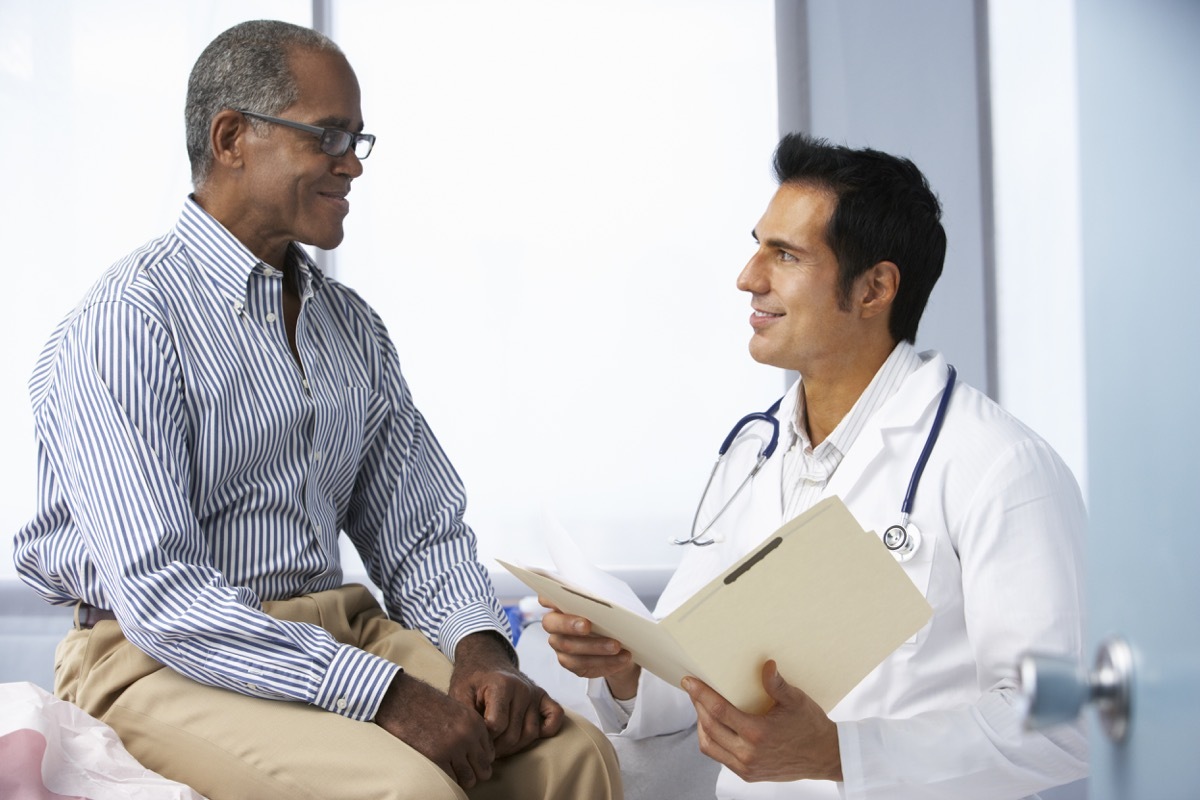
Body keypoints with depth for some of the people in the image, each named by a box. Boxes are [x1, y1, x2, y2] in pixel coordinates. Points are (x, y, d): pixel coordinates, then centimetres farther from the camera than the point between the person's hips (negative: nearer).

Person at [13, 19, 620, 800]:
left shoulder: (354, 327, 13)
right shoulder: (128, 322, -11)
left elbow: (419, 531, 14)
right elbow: (160, 596, -20)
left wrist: (480, 646, -9)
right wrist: (382, 694, -26)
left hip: (339, 628, 6)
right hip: (164, 658, -6)